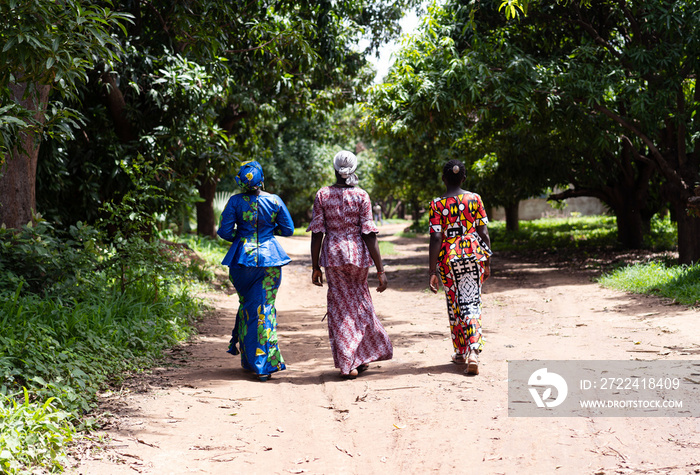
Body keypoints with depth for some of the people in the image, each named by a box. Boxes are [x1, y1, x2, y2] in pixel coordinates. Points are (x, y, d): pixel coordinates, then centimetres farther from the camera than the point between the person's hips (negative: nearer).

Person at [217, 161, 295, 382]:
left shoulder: (235, 201, -7)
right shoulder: (274, 200, -4)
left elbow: (224, 232, -5)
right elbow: (288, 229, 3)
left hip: (243, 258, 0)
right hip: (269, 258, 0)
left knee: (247, 306, 16)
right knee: (265, 308, 3)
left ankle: (250, 360, 19)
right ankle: (265, 364, -2)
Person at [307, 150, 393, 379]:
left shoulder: (322, 195, -2)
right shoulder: (361, 195, -6)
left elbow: (317, 233, -3)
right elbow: (369, 235, -9)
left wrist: (315, 267, 5)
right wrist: (380, 270, -7)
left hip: (332, 254, 0)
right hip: (358, 254, 0)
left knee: (340, 307, 8)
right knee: (360, 302, 19)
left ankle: (348, 364, 8)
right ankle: (364, 356, 25)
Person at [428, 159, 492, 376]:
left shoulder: (437, 204, -6)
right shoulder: (475, 199, 0)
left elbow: (435, 239, -9)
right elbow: (483, 232, 1)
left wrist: (432, 271, -6)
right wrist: (487, 261, 11)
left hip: (448, 259, -1)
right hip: (474, 255, 1)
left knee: (454, 305, 13)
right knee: (472, 303, 2)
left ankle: (461, 352, 25)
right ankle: (473, 351, -16)